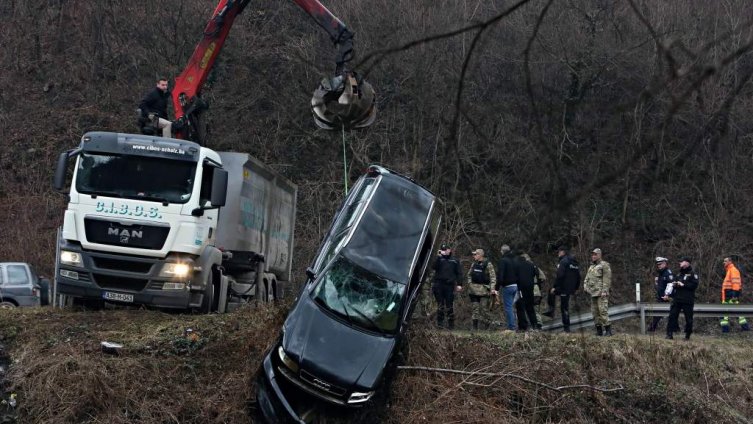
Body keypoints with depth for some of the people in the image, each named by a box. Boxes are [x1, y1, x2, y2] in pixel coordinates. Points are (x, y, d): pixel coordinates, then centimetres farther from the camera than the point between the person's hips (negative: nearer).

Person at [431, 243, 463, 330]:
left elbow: (459, 273, 10)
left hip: (449, 285, 0)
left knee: (449, 306, -1)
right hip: (439, 285, 0)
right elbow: (435, 267, -9)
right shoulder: (439, 259, 9)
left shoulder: (455, 261, 11)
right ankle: (440, 322, 6)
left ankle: (451, 324, 4)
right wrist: (439, 256, -14)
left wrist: (459, 284, 1)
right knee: (440, 305, 0)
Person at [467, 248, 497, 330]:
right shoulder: (474, 264, 12)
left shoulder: (488, 264, -6)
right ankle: (475, 326, 7)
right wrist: (469, 283, 10)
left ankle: (487, 324, 8)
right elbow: (469, 274, 24)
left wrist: (492, 288, -14)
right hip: (474, 289, 5)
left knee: (484, 308, -7)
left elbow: (493, 277, -7)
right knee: (474, 308, 4)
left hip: (484, 289, -5)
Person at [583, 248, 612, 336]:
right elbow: (587, 278, 26)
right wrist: (586, 287, 7)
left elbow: (607, 279, -12)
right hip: (593, 293, 9)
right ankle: (599, 330, 13)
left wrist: (604, 291, -19)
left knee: (603, 311, -15)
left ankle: (608, 329, -14)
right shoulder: (591, 267, 21)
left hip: (601, 293, -9)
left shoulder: (604, 265, -4)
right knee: (595, 312, 8)